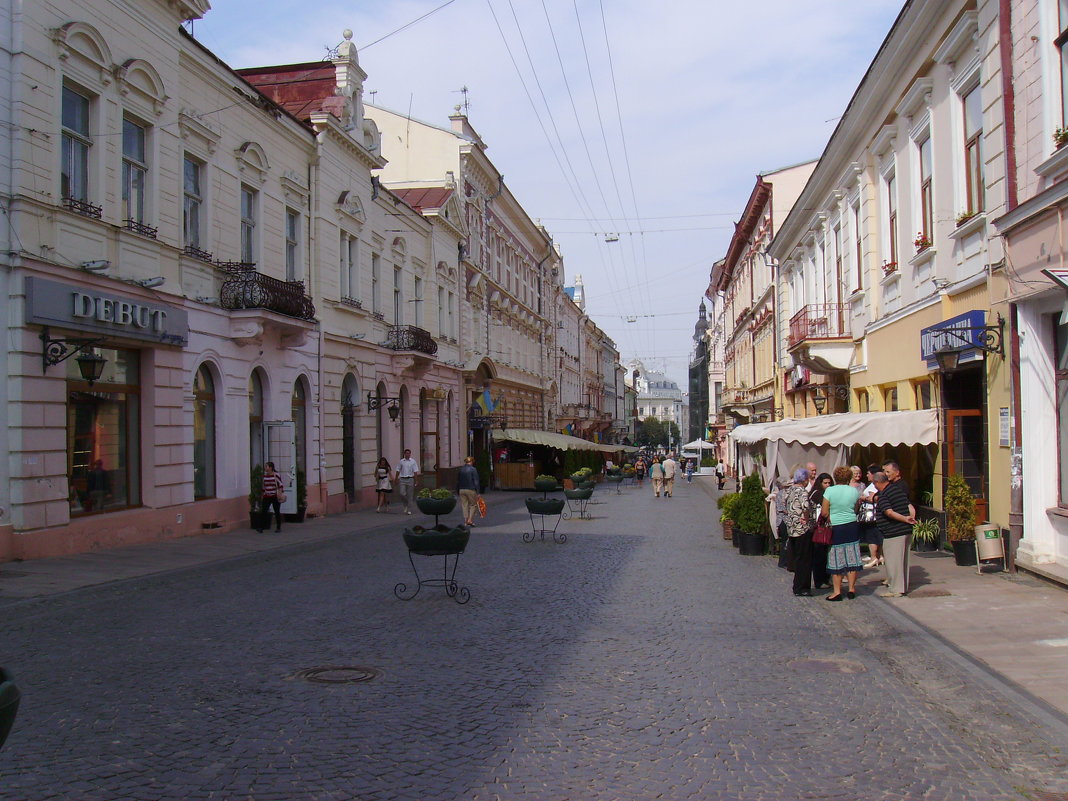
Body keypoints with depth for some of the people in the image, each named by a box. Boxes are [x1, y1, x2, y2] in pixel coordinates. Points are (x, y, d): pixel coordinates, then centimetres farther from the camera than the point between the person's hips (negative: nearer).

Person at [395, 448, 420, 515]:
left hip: (410, 479, -1)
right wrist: (396, 479, 7)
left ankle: (409, 510, 9)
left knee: (410, 495, 2)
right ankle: (406, 505, 17)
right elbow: (398, 471, 10)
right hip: (402, 479, 1)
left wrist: (416, 481, -5)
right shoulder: (401, 461, 5)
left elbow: (415, 472, 0)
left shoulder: (413, 461, 2)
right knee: (402, 494, -10)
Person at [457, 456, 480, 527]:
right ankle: (470, 520, -4)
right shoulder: (473, 469, -8)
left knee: (464, 506, 10)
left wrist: (457, 492, 18)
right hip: (471, 490, -5)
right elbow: (476, 481, -11)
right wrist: (477, 492, -8)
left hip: (462, 490, 5)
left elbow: (457, 481, 12)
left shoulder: (461, 470, 8)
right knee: (473, 505, 8)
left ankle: (466, 521, 10)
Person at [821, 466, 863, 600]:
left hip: (835, 528, -2)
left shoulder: (829, 491, -9)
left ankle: (837, 591, 5)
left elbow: (824, 512, -9)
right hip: (852, 526, 3)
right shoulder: (854, 491, 0)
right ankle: (851, 589, 15)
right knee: (851, 558, 10)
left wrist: (832, 520, 6)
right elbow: (856, 509, 11)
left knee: (836, 559, 3)